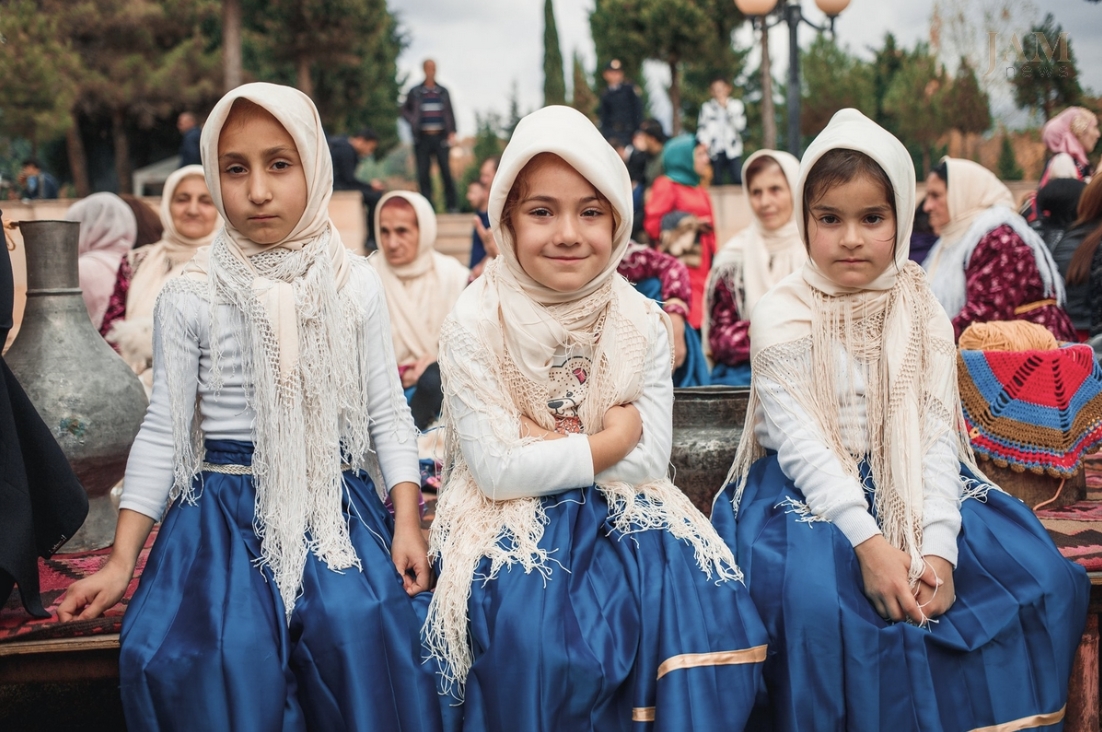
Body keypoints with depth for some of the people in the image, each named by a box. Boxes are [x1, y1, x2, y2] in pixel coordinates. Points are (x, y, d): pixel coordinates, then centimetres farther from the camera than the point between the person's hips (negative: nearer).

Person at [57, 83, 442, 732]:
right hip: (226, 507, -1)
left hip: (336, 502, 1)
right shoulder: (190, 298, -1)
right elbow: (164, 431, 3)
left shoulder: (356, 286, 2)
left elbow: (388, 415, 5)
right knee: (224, 650, -23)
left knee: (359, 626, -24)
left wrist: (407, 523, -7)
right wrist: (121, 561, 0)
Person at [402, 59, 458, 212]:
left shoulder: (443, 92, 11)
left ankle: (452, 205, -3)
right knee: (423, 174, -1)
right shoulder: (415, 92, 7)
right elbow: (405, 110, 14)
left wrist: (452, 132, 1)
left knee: (446, 171, -7)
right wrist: (413, 121, -4)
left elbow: (450, 113, 12)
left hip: (440, 137, 0)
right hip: (423, 138, 0)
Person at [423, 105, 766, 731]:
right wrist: (612, 439, -11)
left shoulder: (643, 323, -2)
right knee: (534, 639, -32)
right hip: (514, 517, -3)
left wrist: (547, 444, -14)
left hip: (622, 515, 3)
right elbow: (498, 470, -16)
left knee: (711, 610, -23)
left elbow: (651, 461, -6)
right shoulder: (475, 325, -11)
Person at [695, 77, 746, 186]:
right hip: (715, 151, 1)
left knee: (738, 180, -14)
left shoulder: (736, 105, 10)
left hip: (733, 149, 0)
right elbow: (702, 128, 3)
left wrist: (728, 108, -6)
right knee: (717, 182, -1)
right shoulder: (706, 107, 10)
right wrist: (704, 143, -14)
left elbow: (740, 125, -3)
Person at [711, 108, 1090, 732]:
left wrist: (938, 548, -20)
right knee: (812, 598, -35)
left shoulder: (924, 317, 3)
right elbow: (800, 442, -14)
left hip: (907, 488, 4)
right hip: (810, 493, -4)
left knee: (1044, 580, -13)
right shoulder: (784, 316, -7)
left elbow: (937, 439, -4)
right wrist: (868, 543, -26)